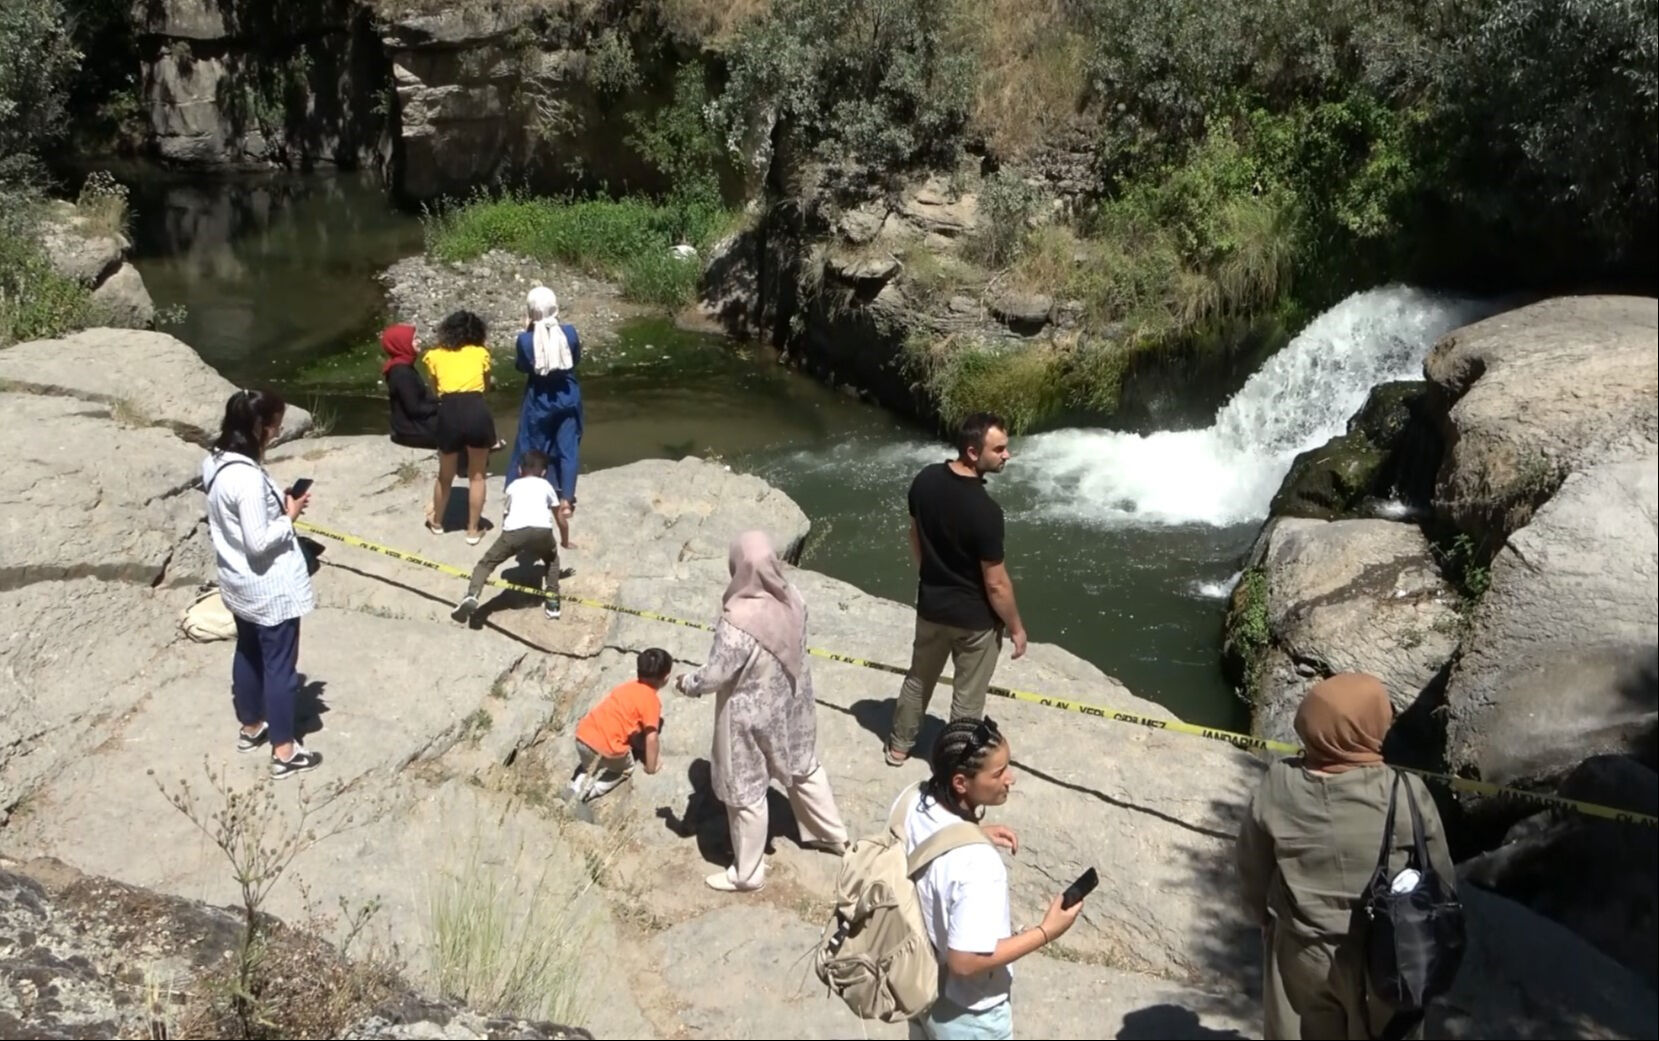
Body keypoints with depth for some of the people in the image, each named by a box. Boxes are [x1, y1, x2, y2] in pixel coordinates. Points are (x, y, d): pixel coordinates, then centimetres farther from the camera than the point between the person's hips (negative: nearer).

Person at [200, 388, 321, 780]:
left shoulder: (216, 462, 0)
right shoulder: (248, 478, -30)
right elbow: (259, 542, -28)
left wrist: (277, 504, 4)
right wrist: (289, 516, -14)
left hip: (238, 583, 9)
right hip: (269, 587, -9)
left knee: (248, 653, 25)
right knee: (280, 664, 4)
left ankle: (250, 727, 43)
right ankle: (284, 752, 16)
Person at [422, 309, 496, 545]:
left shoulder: (435, 355, 18)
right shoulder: (481, 353, 18)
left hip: (449, 412, 1)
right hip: (477, 411, -1)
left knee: (445, 475, 20)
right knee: (476, 476, 15)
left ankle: (437, 522, 39)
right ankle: (473, 530, 19)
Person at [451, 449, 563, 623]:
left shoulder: (513, 486, 34)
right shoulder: (545, 485, 32)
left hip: (514, 530, -1)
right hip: (541, 530, 1)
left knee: (486, 562, 14)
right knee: (552, 560, 31)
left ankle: (472, 596, -11)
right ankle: (552, 602, 21)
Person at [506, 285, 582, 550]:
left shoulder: (525, 339, -18)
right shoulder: (569, 332, -14)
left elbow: (522, 367, -2)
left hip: (539, 400, -1)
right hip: (567, 397, 1)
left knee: (530, 449, 14)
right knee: (567, 449, 9)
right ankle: (566, 500, 9)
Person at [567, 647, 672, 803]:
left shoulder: (628, 687, 17)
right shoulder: (652, 700, -5)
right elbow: (651, 738, -9)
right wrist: (651, 767, 4)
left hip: (583, 735, 6)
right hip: (607, 748, -6)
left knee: (591, 762, 37)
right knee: (625, 769, 23)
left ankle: (578, 785, 13)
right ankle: (587, 792, 6)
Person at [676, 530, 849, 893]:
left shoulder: (738, 621, -34)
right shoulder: (792, 598, -13)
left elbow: (716, 674, -23)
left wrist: (688, 683, -2)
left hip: (752, 717, -6)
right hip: (791, 704, 7)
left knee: (746, 793, 14)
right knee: (804, 768, 29)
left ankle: (747, 873, 32)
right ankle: (833, 835, 49)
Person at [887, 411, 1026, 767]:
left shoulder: (925, 480, -11)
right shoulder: (984, 510, -32)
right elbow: (995, 583, -23)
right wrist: (1016, 627, -8)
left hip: (930, 605, 6)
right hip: (974, 618, -6)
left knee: (919, 678, 26)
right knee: (968, 697, 15)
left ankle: (899, 746, 43)